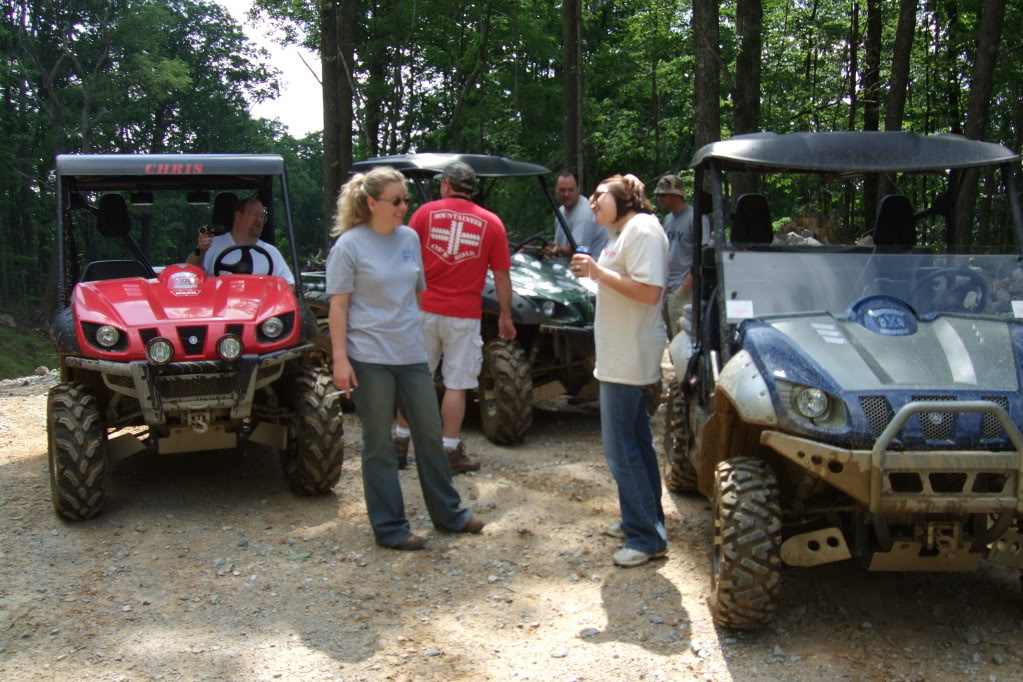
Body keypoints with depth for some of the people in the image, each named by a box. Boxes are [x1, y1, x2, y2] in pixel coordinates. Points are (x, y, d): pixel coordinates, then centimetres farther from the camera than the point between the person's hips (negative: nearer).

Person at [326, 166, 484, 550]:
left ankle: (447, 512, 27)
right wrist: (340, 359, -14)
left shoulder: (410, 238, 8)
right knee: (379, 443, 4)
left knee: (430, 435, 12)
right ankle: (389, 528, 14)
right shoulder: (349, 245, -8)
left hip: (411, 355, 5)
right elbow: (338, 306, -9)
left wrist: (425, 336, 17)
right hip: (370, 359, -5)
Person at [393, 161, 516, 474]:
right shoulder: (491, 223, 2)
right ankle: (450, 453, 9)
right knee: (456, 385, 5)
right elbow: (501, 276, 1)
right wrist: (505, 315, 10)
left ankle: (400, 443, 19)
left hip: (423, 309, 1)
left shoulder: (425, 212, 2)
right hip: (464, 314, -1)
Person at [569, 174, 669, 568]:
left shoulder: (642, 230, -16)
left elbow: (649, 291, -25)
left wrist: (599, 272, -22)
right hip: (622, 355, 11)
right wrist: (592, 271, 10)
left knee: (621, 447, -7)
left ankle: (647, 537, 0)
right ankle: (642, 520, 28)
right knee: (634, 442, 17)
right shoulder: (621, 232, 16)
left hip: (629, 357, -11)